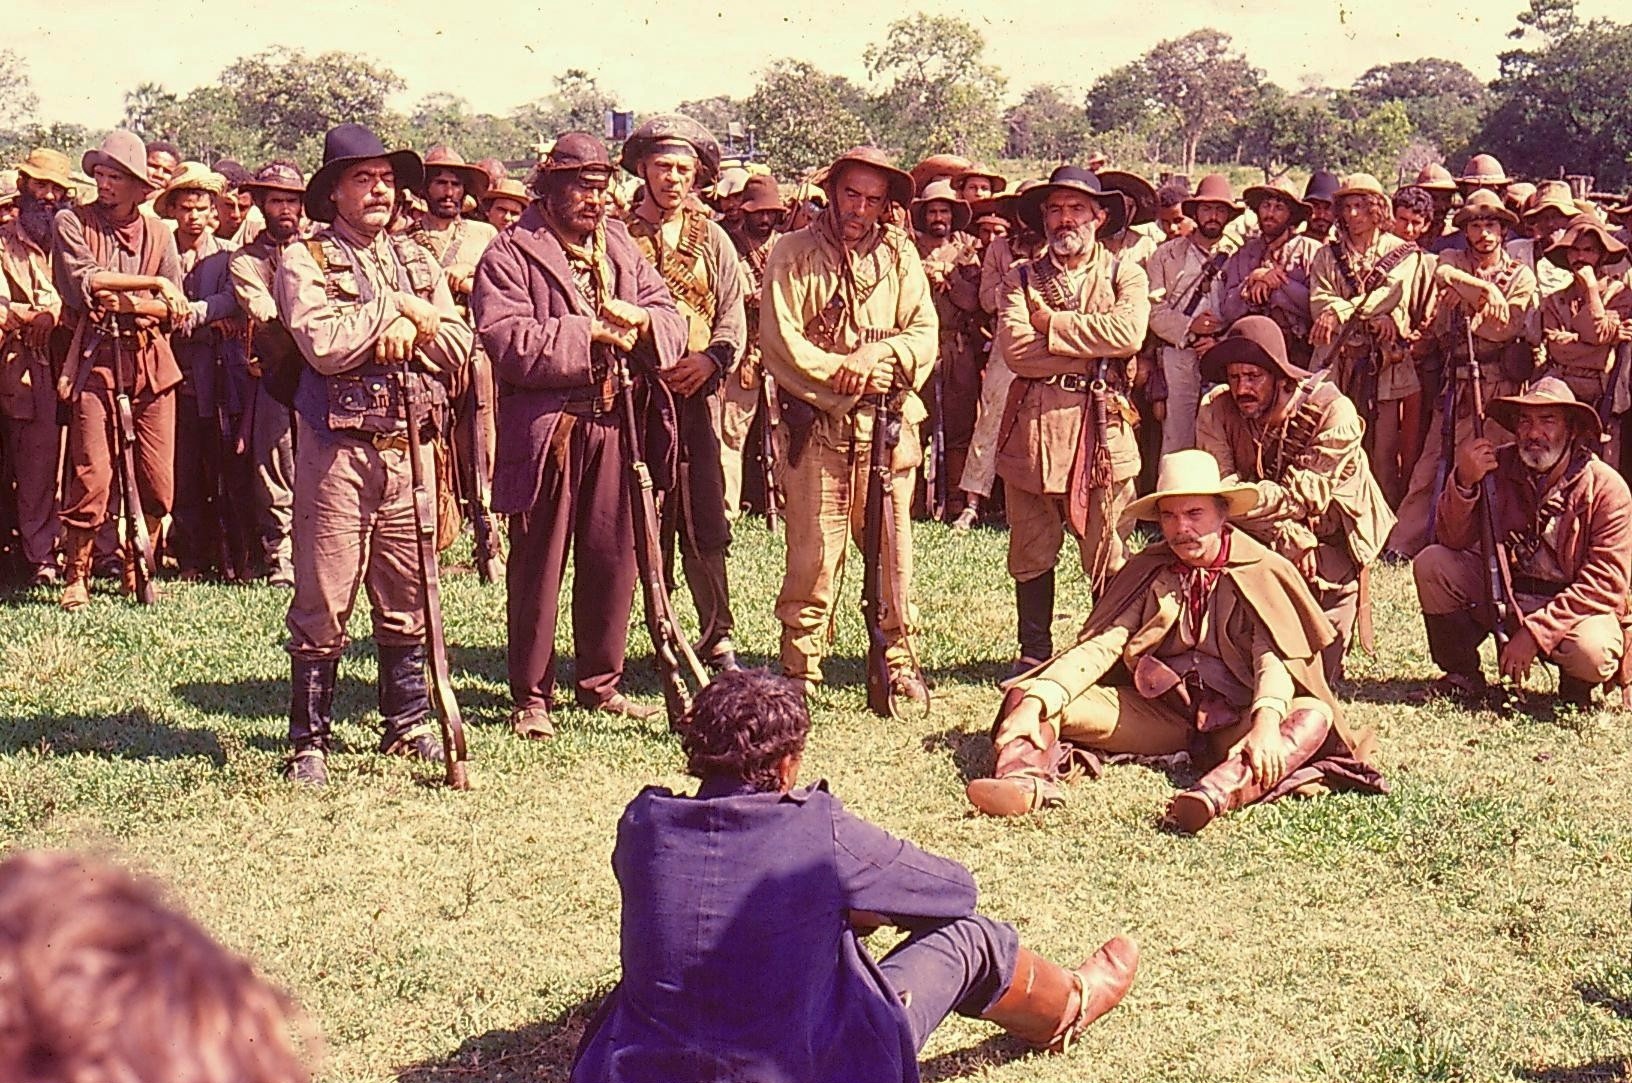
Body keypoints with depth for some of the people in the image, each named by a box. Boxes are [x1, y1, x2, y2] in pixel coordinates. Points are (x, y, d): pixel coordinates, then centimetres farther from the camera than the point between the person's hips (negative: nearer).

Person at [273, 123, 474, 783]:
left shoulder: (418, 263, 16)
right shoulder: (304, 262, 0)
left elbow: (459, 351, 8)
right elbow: (324, 344, -16)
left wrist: (407, 327, -10)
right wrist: (397, 307, -8)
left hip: (410, 449, 5)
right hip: (337, 449, -5)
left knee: (406, 599, 12)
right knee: (323, 603, -2)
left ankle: (407, 724, 24)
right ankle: (309, 742, 6)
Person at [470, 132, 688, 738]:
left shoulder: (621, 247, 15)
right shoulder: (509, 256, -4)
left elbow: (671, 318, 12)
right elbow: (508, 343, -16)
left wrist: (640, 318, -11)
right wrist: (589, 333, -16)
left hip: (612, 422, 5)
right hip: (543, 427, -5)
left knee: (614, 556, 8)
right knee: (538, 563, 1)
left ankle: (599, 682, 23)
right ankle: (531, 697, 10)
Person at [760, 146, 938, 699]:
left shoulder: (899, 255, 13)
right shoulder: (794, 254, 3)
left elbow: (925, 331, 6)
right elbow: (779, 338, -5)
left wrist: (877, 355, -12)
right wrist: (842, 373, -10)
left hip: (888, 424, 3)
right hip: (815, 424, -3)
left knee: (892, 545, 4)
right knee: (814, 551, -4)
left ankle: (898, 658, 14)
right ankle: (799, 668, 4)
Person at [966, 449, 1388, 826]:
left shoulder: (1262, 573, 0)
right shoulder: (1146, 572, 7)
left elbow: (1274, 658, -14)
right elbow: (1099, 646, -5)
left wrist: (1266, 722, -36)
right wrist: (1035, 701, -23)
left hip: (1233, 722, -2)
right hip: (1154, 714, 2)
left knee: (1314, 717, -33)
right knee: (1026, 694, -14)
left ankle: (1219, 792, -58)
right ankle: (1027, 778, -45)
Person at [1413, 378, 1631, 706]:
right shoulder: (1499, 465, -6)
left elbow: (1605, 584, -18)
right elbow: (1453, 541, -7)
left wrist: (1535, 632, -25)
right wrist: (1464, 482, -25)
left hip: (1575, 606, -4)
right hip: (1503, 592, 4)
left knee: (1592, 651, -36)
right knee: (1431, 564, -16)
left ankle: (1576, 685, 4)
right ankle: (1463, 675, 4)